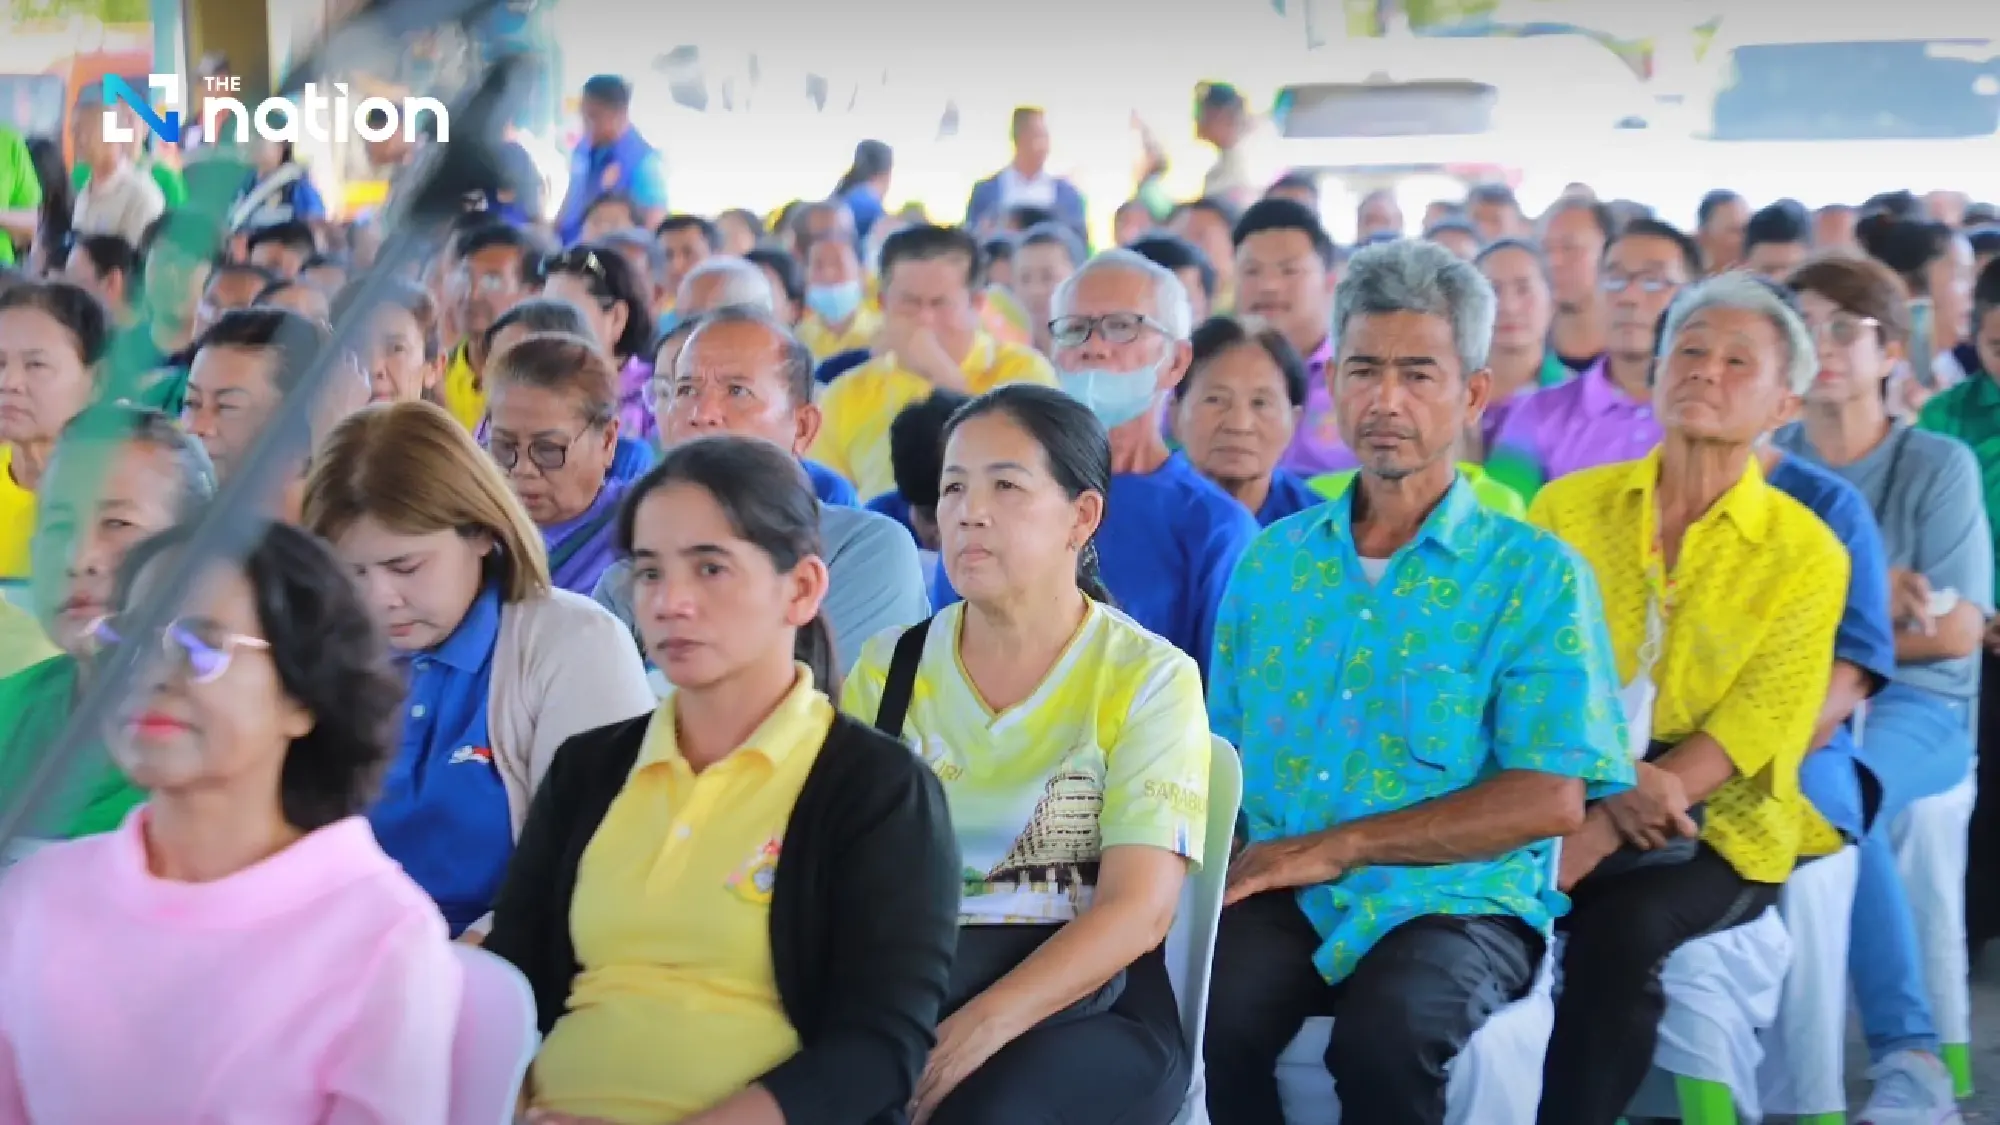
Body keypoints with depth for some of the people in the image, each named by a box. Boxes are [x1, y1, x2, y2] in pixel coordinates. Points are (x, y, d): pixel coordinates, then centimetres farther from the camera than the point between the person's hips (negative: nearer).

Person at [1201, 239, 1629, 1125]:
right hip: (1280, 895, 3)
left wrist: (1343, 844, -13)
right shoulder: (1271, 560, 14)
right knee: (1210, 1011, -30)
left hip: (1455, 899, -2)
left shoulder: (1535, 576, 1)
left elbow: (1551, 799, -8)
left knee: (1386, 1031, -35)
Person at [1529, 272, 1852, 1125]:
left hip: (1716, 823, -2)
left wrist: (1604, 831, -20)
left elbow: (1756, 725, -6)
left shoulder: (1807, 555, 3)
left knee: (1624, 926, -33)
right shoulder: (1569, 507, 9)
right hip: (1566, 792, 2)